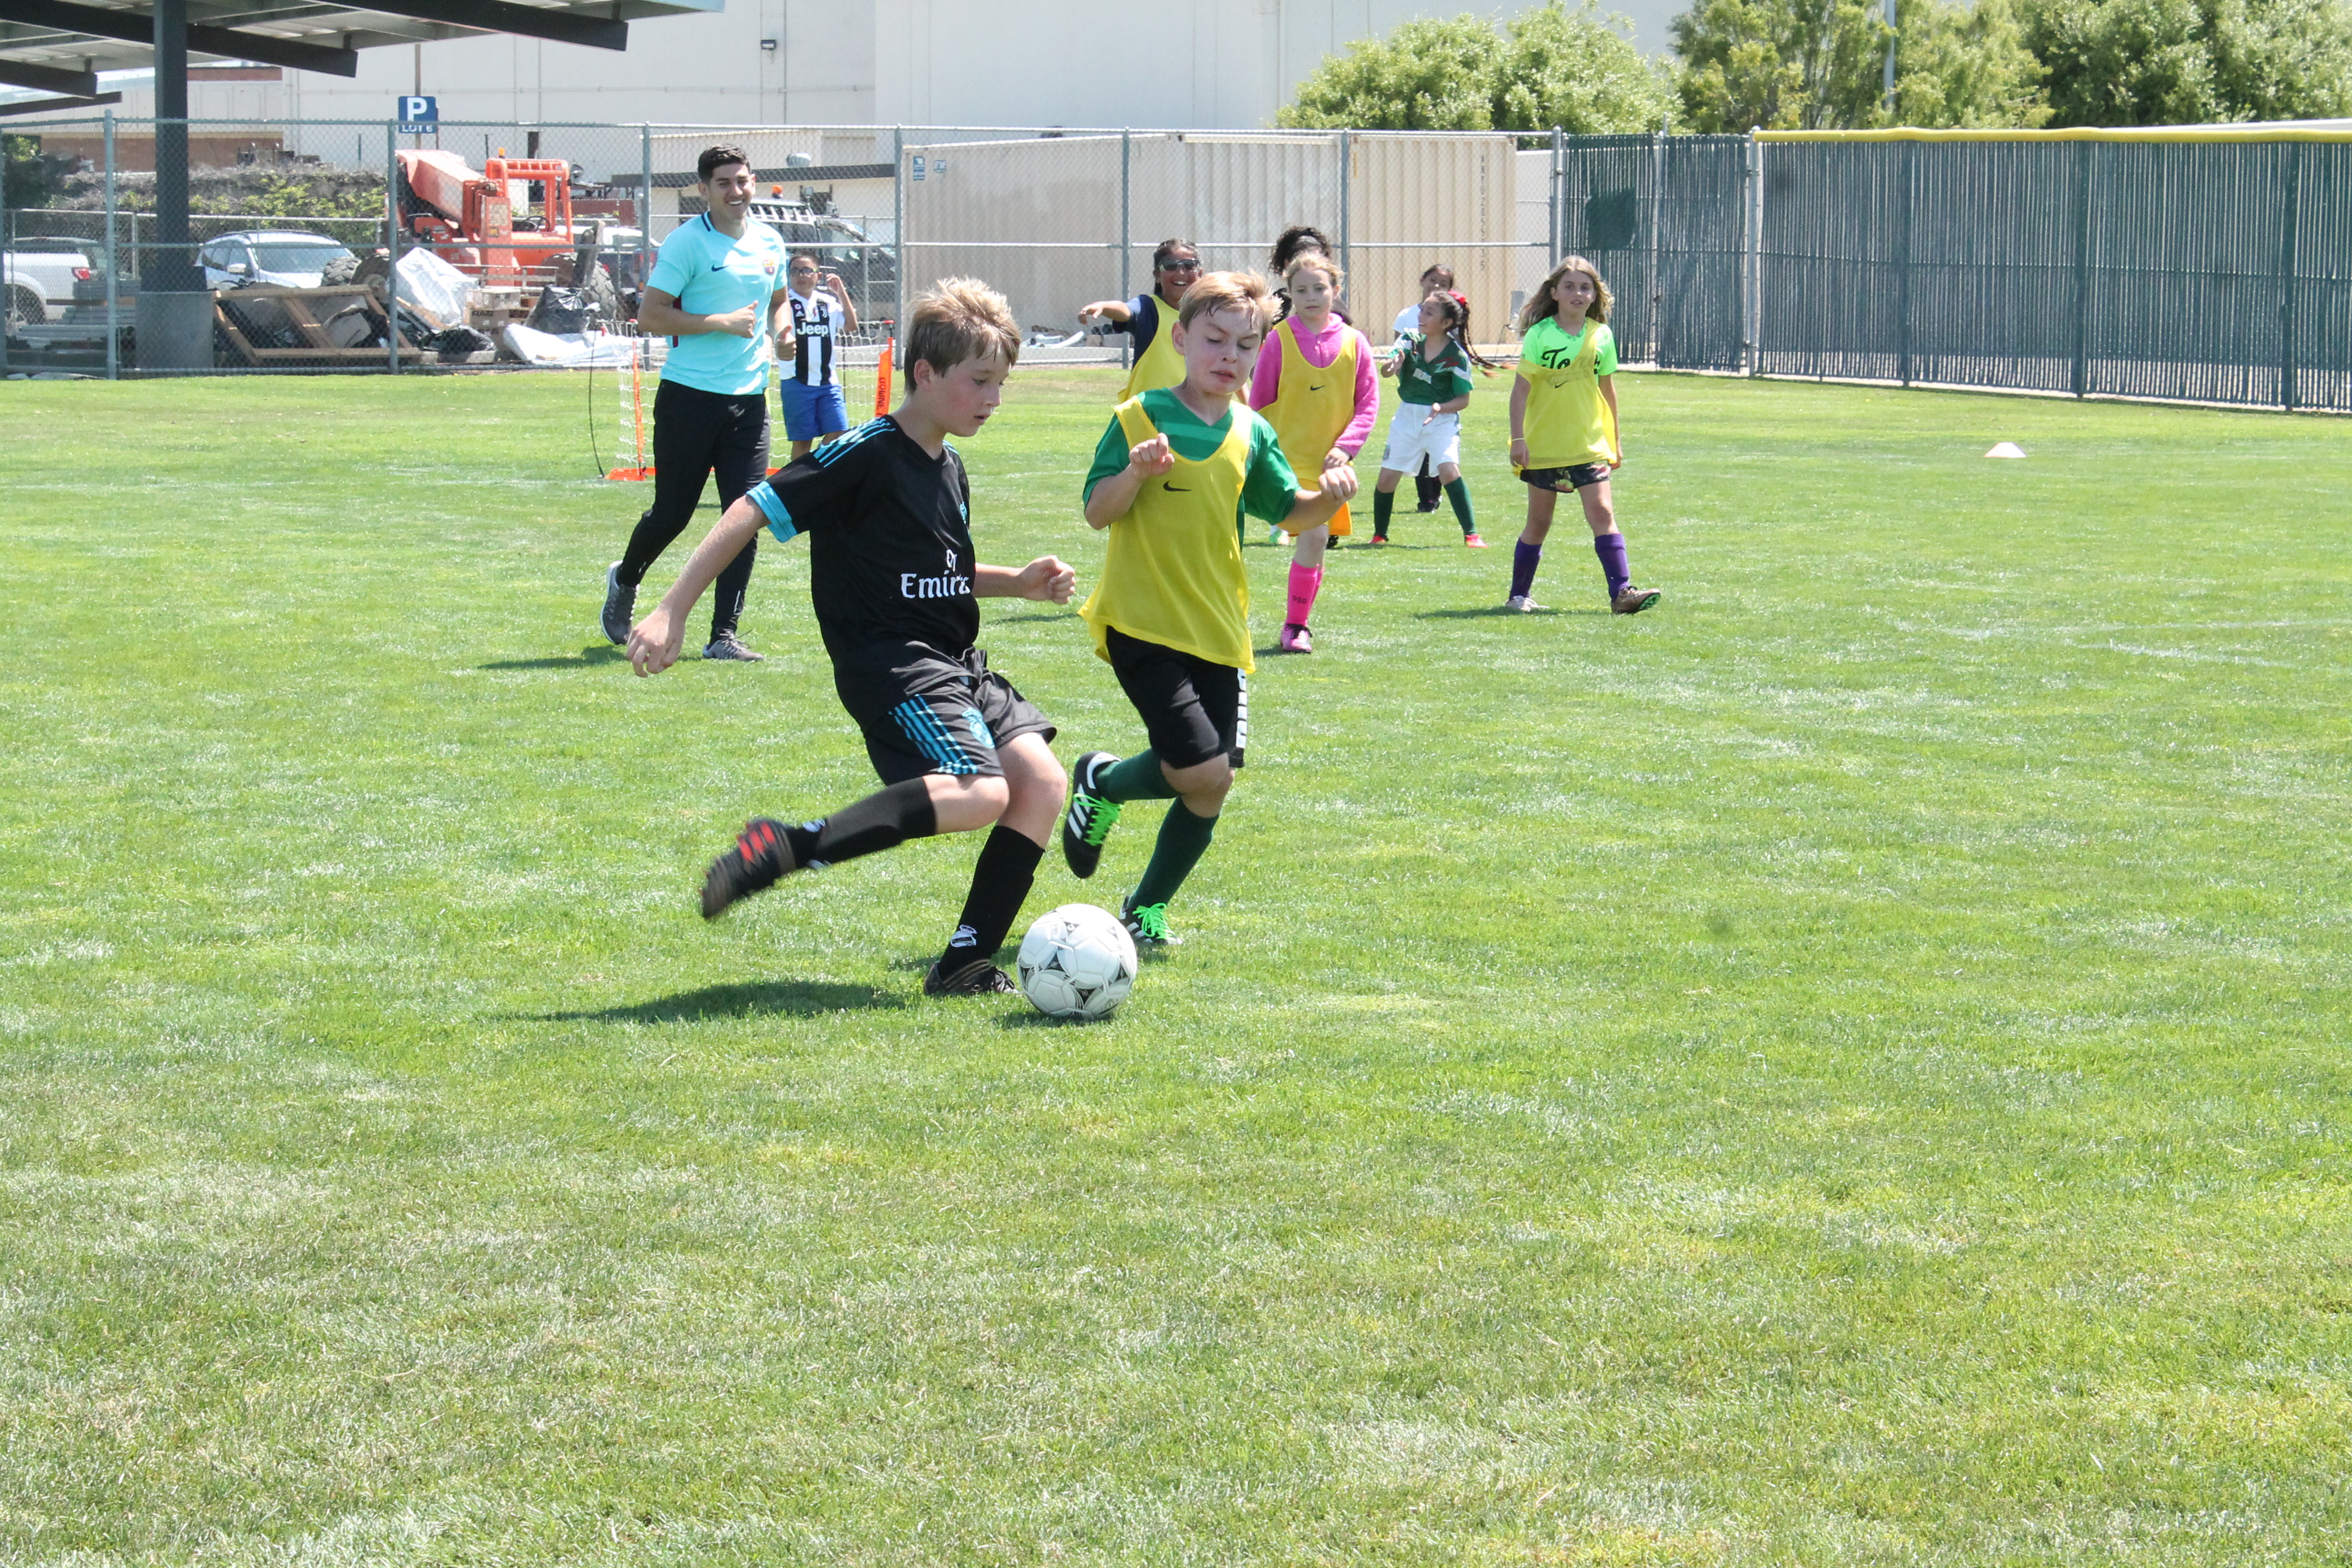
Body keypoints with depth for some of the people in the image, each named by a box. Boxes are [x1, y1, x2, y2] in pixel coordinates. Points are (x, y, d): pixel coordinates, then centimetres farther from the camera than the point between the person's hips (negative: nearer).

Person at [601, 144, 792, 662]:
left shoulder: (770, 243, 10)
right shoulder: (686, 242, -8)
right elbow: (649, 316, -12)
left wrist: (779, 331, 6)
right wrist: (721, 322, -18)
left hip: (749, 399, 5)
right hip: (689, 399, -5)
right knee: (672, 513, 6)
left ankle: (724, 635, 0)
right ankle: (624, 580, 37)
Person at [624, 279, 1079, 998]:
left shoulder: (949, 470, 15)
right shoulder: (867, 455, -13)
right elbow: (751, 512, -14)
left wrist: (1016, 582, 14)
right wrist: (671, 612, -18)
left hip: (956, 663, 9)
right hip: (889, 663, -9)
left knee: (1042, 782, -5)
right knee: (980, 793, -25)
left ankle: (966, 963, -1)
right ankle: (789, 849, -22)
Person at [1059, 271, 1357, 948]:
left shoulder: (1253, 435, 7)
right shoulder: (1138, 420, -6)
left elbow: (1289, 512, 13)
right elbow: (1097, 512, -7)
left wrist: (1327, 498, -7)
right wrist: (1136, 472, -25)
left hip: (1218, 631, 5)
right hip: (1142, 624, -5)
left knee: (1212, 786, 3)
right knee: (1201, 771, -18)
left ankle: (1148, 907, 24)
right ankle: (1102, 784, 14)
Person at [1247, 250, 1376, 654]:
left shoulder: (1353, 342, 3)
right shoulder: (1278, 340, -3)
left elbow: (1369, 404, 5)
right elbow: (1258, 403, 4)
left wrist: (1345, 446, -7)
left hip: (1331, 462, 3)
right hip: (1289, 455, -3)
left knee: (1314, 539, 10)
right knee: (1314, 534, -17)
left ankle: (1297, 625, 25)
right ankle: (1296, 626, -8)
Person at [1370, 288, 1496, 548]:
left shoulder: (1457, 356, -12)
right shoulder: (1411, 341, -3)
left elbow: (1463, 400, -7)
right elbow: (1385, 369, -15)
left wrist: (1441, 408, -26)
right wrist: (1392, 366, -38)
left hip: (1442, 420, -4)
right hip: (1407, 419, 4)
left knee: (1449, 470, -24)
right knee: (1387, 478, 2)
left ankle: (1471, 534, -17)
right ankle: (1379, 535, 23)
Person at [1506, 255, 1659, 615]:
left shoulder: (1601, 335, 4)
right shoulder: (1540, 335, -6)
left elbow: (1607, 388, 14)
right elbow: (1521, 389, -7)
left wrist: (1615, 438, 17)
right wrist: (1518, 439, -14)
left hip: (1589, 444, 2)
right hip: (1543, 446, -2)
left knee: (1602, 512, -12)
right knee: (1539, 522, 7)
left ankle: (1622, 591, -17)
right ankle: (1519, 594, 21)